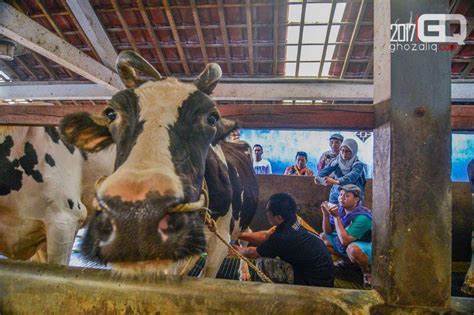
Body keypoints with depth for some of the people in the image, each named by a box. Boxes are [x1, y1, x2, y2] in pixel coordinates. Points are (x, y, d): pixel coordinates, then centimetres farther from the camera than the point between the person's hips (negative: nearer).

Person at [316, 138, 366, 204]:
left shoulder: (358, 165, -11)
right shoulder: (337, 161, 1)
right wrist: (319, 178, -37)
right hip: (336, 196, 3)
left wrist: (336, 181, -48)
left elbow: (352, 176, -30)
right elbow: (326, 169, -14)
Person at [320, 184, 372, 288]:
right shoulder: (340, 210, -9)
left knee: (352, 248, -39)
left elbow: (344, 241, -35)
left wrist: (336, 217, -35)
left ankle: (367, 272, -7)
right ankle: (349, 261, 5)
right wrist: (325, 214, -20)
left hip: (367, 247, -7)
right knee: (322, 237, 0)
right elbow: (328, 232, -4)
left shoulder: (362, 217, -30)